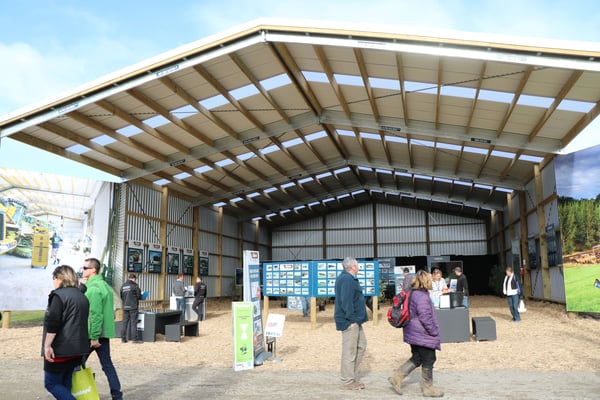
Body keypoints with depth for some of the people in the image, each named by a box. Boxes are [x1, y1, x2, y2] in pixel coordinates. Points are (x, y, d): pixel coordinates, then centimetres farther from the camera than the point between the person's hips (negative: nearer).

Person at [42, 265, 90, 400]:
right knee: (65, 384, 15)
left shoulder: (59, 295, -11)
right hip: (78, 349, 8)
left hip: (60, 349, -8)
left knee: (51, 383, 1)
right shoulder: (82, 296, 14)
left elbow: (52, 323, -18)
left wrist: (47, 345, -16)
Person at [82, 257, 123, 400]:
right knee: (107, 365, 10)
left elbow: (95, 314, -21)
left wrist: (94, 337, -21)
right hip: (104, 332, 9)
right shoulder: (104, 285, 14)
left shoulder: (93, 288, -16)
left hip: (93, 334, -9)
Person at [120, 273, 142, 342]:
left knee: (124, 322, 10)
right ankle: (134, 339, -1)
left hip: (125, 307, 6)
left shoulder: (123, 286, 11)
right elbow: (139, 296, -9)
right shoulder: (135, 285, -8)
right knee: (134, 322, -2)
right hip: (133, 307, -6)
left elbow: (121, 297, 14)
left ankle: (123, 338, 12)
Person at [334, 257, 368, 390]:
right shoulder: (346, 279, -19)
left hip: (355, 320, 11)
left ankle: (352, 375, 26)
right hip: (350, 321, -11)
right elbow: (346, 301, -24)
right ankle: (348, 381, 9)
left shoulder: (347, 278, 15)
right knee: (349, 351, -2)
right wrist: (351, 319, -21)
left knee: (361, 345, 17)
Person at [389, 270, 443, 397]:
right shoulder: (422, 296, -22)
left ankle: (397, 377, 13)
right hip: (423, 335, -10)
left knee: (417, 358, 17)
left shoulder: (413, 293, 10)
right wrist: (434, 331, -14)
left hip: (414, 333, 10)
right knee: (428, 360, 5)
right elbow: (425, 316, -26)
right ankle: (428, 388, 17)